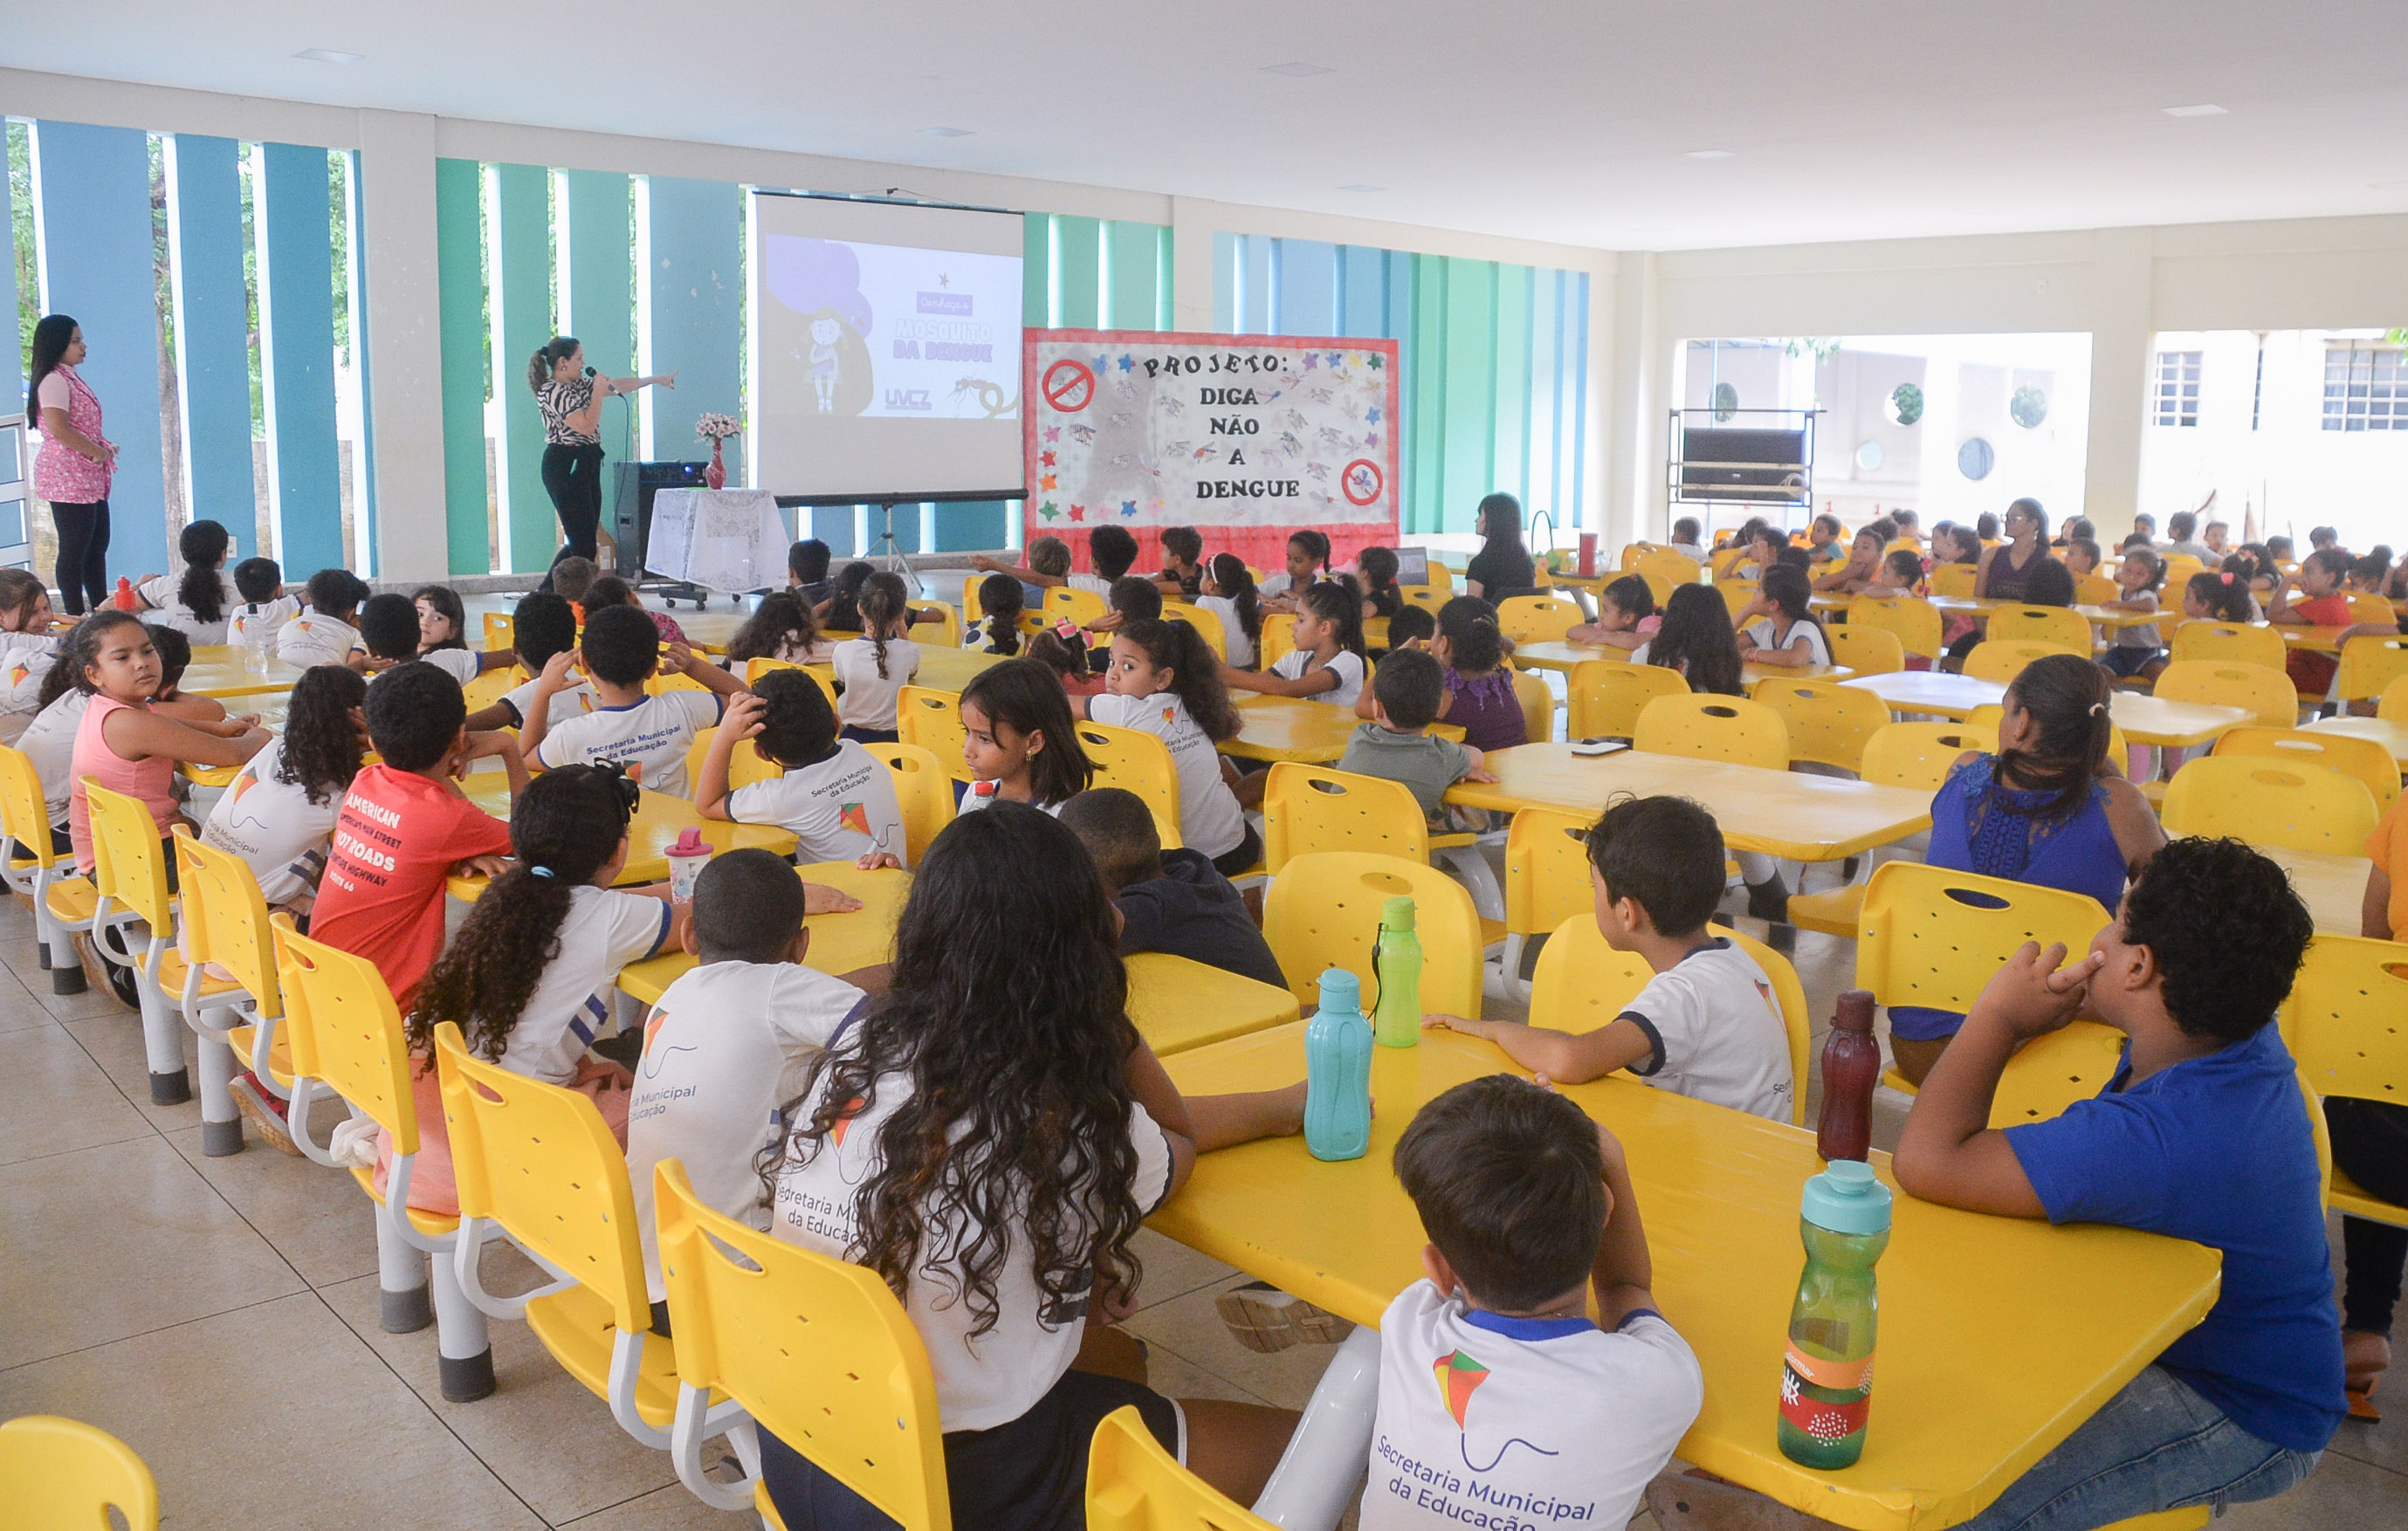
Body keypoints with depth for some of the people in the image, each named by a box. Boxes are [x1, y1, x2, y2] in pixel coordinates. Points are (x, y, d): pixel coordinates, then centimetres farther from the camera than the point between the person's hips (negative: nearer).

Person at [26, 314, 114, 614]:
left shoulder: (70, 377, 18)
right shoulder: (54, 380, -13)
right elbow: (59, 429, -23)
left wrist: (104, 448, 10)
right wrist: (98, 452, -15)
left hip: (89, 479, 10)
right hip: (68, 479, -10)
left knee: (97, 546, 14)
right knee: (74, 551, -5)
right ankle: (76, 618, 0)